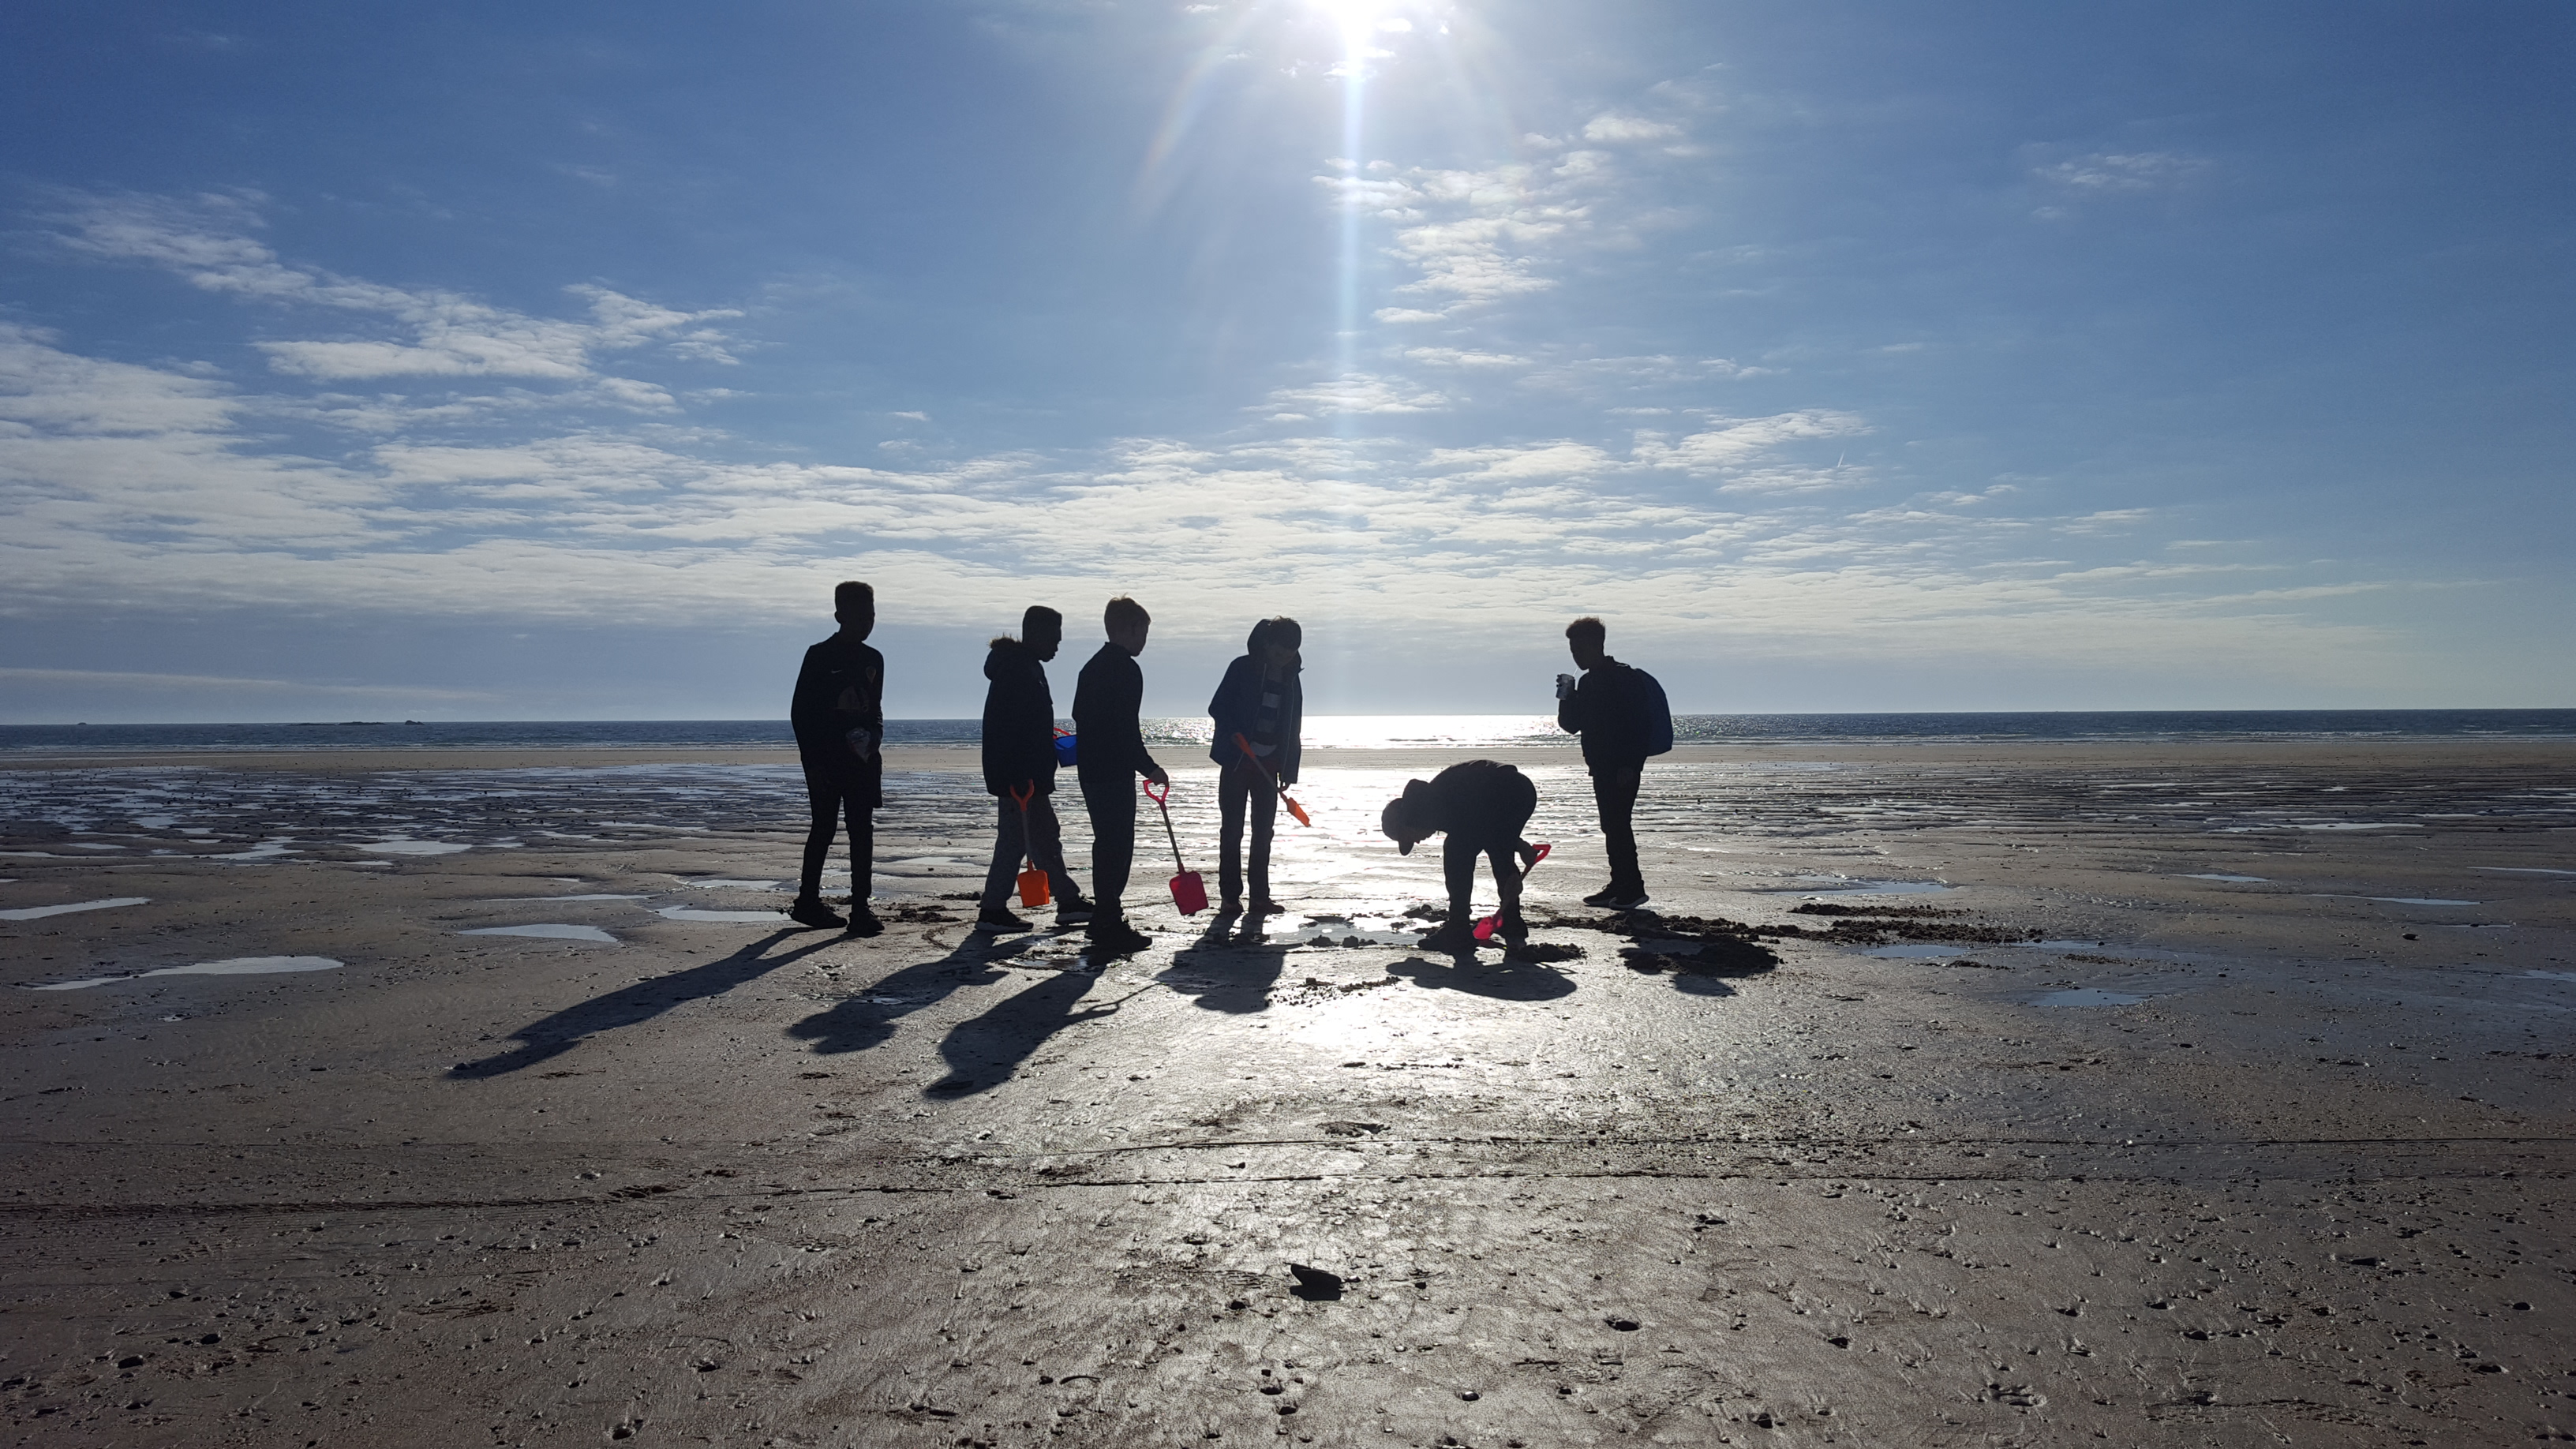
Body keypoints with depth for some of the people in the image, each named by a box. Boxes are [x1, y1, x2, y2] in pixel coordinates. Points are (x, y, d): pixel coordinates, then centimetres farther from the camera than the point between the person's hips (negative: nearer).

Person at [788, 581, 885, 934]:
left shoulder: (873, 660, 12)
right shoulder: (819, 656, -4)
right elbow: (799, 711, -5)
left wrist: (875, 735, -2)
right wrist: (812, 759, -11)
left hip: (862, 759, 5)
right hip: (825, 759, -5)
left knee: (862, 831, 0)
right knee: (824, 828, 1)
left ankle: (860, 908, 1)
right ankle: (807, 902, 15)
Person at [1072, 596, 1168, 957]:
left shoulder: (1092, 667, 15)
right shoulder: (1127, 670, -14)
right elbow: (1127, 729, -20)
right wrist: (1149, 767, -11)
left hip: (1091, 770, 10)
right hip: (1115, 772, -10)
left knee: (1107, 843, 17)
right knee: (1118, 846, -5)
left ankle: (1105, 918, 25)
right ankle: (1110, 927, -4)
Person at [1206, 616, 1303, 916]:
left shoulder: (1290, 679, 8)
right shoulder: (1242, 668, -6)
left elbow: (1292, 729, 11)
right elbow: (1217, 707, -5)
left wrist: (1289, 769, 7)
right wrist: (1235, 735, -22)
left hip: (1268, 765, 4)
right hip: (1236, 762, -4)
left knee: (1263, 832, 6)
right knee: (1232, 830, -1)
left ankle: (1260, 896, 12)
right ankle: (1229, 896, 4)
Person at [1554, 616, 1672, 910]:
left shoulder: (1623, 678, -12)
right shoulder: (1589, 682, 16)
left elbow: (1639, 724, -18)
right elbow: (1571, 724, 17)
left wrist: (1629, 764, -24)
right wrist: (1566, 696, 1)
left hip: (1621, 769, -9)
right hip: (1603, 767, 9)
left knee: (1618, 824, -11)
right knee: (1612, 825, 11)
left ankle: (1632, 888, -7)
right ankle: (1619, 886, 17)